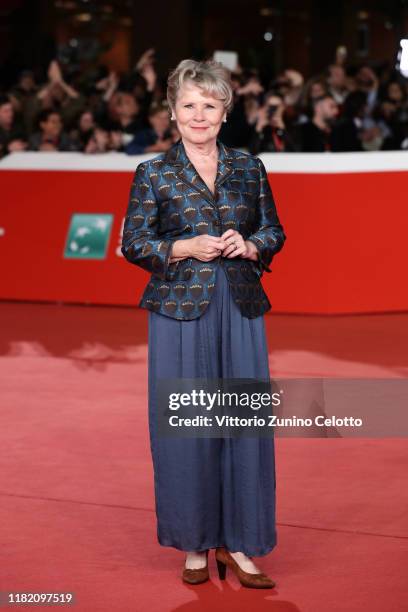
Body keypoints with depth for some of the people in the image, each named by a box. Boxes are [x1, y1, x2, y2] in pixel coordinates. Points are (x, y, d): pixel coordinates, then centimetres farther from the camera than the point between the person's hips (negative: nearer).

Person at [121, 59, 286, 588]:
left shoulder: (249, 168, 10)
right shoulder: (153, 173, 2)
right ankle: (195, 543, 13)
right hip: (180, 310, -2)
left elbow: (275, 231, 14)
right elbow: (133, 242, 1)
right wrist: (185, 248, -13)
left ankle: (238, 544, 10)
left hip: (241, 310, 2)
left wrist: (249, 246, -7)